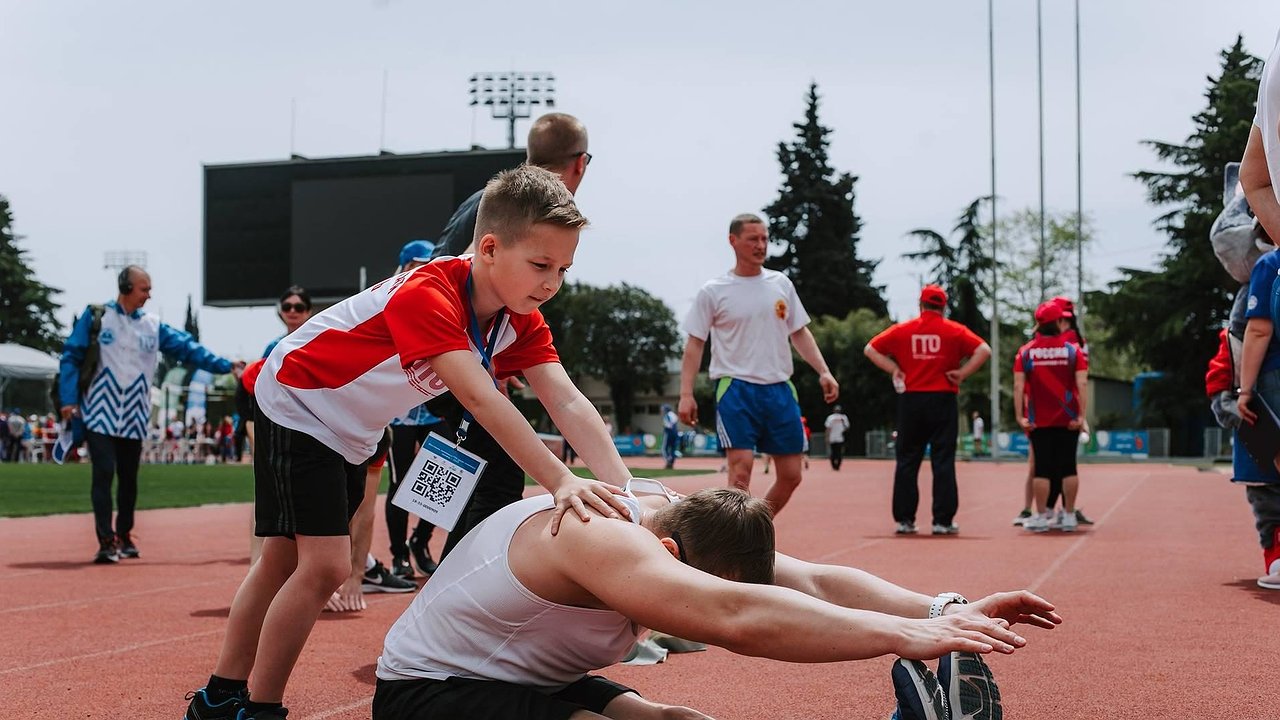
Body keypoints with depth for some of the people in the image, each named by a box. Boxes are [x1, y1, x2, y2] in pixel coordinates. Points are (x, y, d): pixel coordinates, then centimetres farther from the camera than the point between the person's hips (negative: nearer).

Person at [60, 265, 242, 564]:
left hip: (133, 417, 4)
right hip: (101, 413, -4)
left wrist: (225, 365, -6)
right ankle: (106, 542, -11)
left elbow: (188, 348, 3)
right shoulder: (96, 316, -1)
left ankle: (124, 536, 24)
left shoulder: (153, 326, 7)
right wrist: (69, 399, -9)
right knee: (104, 473, -11)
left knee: (129, 478, 9)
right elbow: (71, 356, -2)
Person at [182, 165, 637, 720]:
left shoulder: (521, 321, -11)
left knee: (285, 559, 15)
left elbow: (566, 402, -22)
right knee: (324, 564, -17)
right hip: (297, 400, -9)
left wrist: (621, 488, -37)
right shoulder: (427, 294, -36)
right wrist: (560, 482, -54)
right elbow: (479, 398, -47)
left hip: (352, 432, 9)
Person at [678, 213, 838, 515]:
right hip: (736, 389, -4)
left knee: (791, 476, 4)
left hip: (780, 389, 5)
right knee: (740, 470, -15)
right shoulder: (714, 291, -1)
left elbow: (799, 333, 16)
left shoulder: (781, 284, 11)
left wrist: (823, 372, 4)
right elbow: (695, 343, 0)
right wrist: (686, 394, -9)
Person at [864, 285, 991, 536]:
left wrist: (894, 369, 4)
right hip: (943, 401, -1)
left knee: (907, 461, 8)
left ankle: (905, 519, 7)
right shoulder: (954, 331, 0)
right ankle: (943, 520, 0)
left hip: (911, 401, 1)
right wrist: (962, 373, -4)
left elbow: (870, 349, 5)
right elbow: (983, 350, -8)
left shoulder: (902, 330, 4)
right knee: (943, 462, 3)